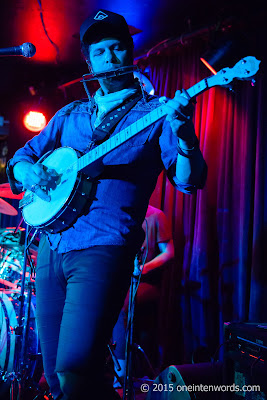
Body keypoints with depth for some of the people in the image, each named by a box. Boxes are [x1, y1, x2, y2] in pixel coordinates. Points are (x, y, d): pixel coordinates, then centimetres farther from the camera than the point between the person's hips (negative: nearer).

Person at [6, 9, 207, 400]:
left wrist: (184, 136, -26)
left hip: (103, 250, -5)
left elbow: (189, 181, -6)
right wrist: (26, 169, -2)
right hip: (51, 246, 6)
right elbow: (24, 153, 21)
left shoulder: (155, 114, 3)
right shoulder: (70, 114, 18)